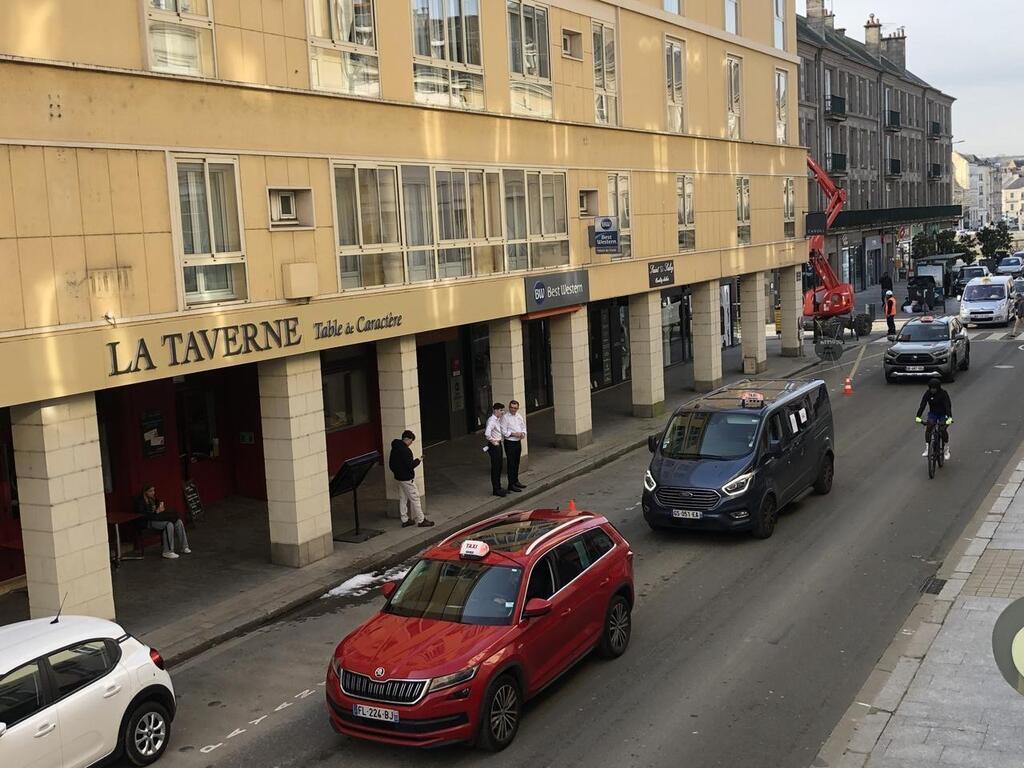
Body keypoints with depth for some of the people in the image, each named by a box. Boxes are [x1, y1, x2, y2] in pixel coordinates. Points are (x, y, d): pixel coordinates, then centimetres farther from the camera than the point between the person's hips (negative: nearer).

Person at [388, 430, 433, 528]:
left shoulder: (395, 449, 7)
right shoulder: (405, 450, -22)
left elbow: (391, 465, 14)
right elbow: (410, 465, -24)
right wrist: (418, 461, -8)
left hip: (399, 477, 9)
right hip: (407, 479, -9)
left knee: (403, 499, 15)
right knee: (415, 499, -2)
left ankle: (405, 520, 21)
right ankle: (421, 520, 3)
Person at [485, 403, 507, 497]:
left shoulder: (499, 420, 10)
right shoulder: (491, 421, -18)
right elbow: (487, 434, -33)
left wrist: (502, 439, 16)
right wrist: (493, 441, -21)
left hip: (499, 444, 9)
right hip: (494, 446, -9)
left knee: (499, 467, 15)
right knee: (495, 467, -3)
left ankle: (499, 488, 25)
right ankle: (495, 490, 4)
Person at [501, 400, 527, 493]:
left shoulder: (520, 416, 9)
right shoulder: (505, 417, -11)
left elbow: (523, 427, 14)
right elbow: (504, 432, -15)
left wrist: (523, 433, -6)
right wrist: (514, 434, -22)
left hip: (518, 442, 7)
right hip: (509, 443, -7)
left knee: (516, 463, 16)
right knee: (511, 464, -5)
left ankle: (516, 481, 29)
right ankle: (511, 485, 0)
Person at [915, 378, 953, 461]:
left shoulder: (943, 393, -20)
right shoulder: (928, 393, -12)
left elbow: (948, 405, -29)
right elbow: (922, 405, -19)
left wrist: (950, 417, -44)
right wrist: (918, 416, -32)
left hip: (943, 414, -3)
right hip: (932, 413, 3)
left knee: (943, 430, -21)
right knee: (928, 428, -20)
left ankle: (946, 450, -3)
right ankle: (927, 449, -15)